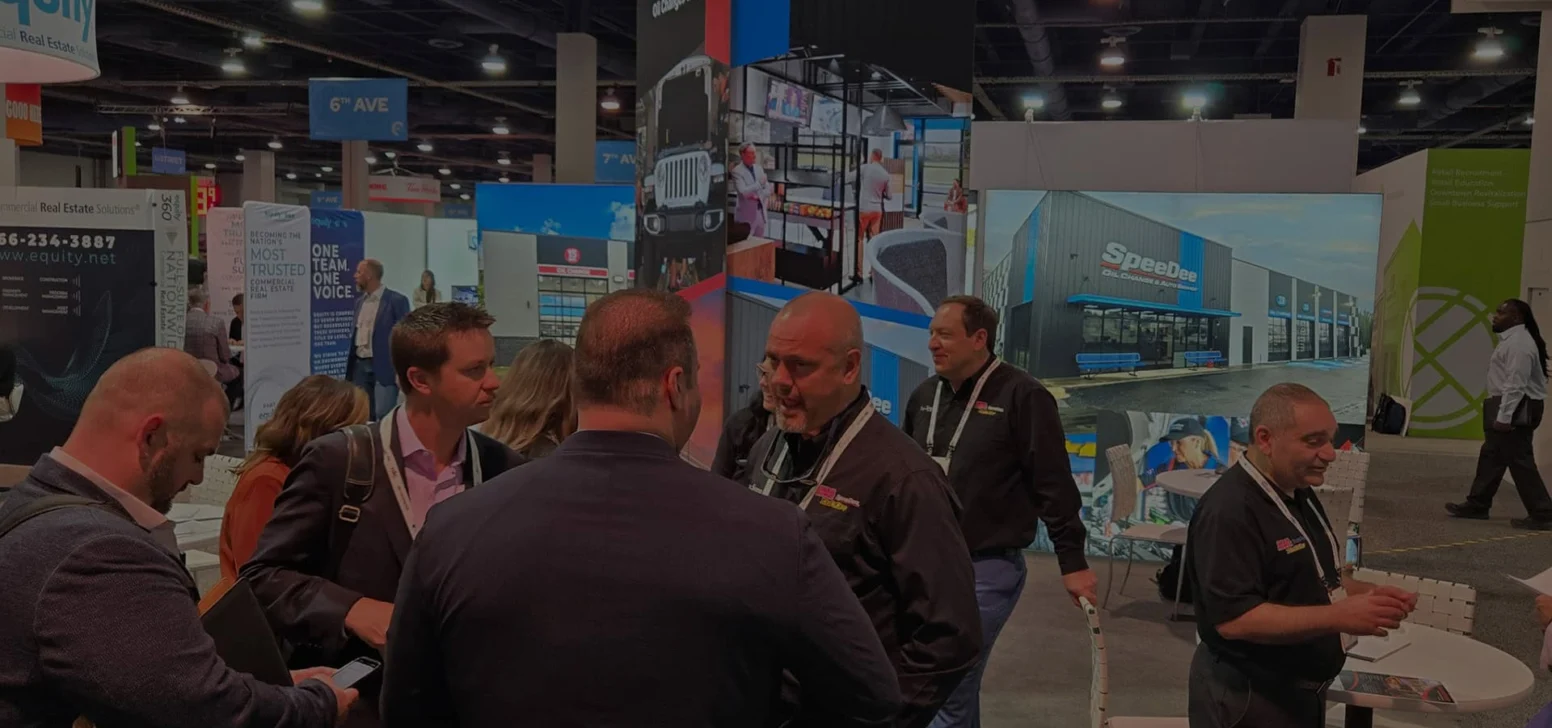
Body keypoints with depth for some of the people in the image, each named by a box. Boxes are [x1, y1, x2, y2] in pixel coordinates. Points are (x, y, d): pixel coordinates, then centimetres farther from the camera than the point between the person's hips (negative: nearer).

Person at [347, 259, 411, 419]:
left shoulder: (396, 301, -8)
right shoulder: (360, 302, 14)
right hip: (360, 366, 7)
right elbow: (357, 335, 20)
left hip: (384, 367, -7)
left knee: (384, 415, -12)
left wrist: (402, 371, -15)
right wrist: (349, 368, 17)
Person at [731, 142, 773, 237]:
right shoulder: (737, 171, -10)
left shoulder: (759, 168, 11)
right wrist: (759, 183, -19)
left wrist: (758, 196, -9)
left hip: (761, 212, 7)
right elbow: (743, 192, -22)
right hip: (746, 214, -7)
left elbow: (768, 189, 10)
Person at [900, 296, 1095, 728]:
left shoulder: (1022, 396, -11)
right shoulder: (924, 396, 8)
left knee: (948, 687, -7)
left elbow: (1054, 487, -12)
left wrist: (1072, 561, -12)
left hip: (988, 569, -6)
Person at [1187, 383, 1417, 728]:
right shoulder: (1229, 511, -24)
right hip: (1247, 700, -9)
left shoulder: (1299, 495, 8)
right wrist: (1339, 617, -32)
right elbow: (1234, 618, -29)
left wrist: (1366, 594, -2)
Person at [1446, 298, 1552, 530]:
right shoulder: (1511, 340, 16)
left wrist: (1504, 416, -26)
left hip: (1516, 409, -11)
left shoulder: (1519, 343, -18)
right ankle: (1477, 504, 22)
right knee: (1491, 456, 15)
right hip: (1509, 406, 11)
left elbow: (1516, 384, -25)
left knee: (1519, 461, -7)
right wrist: (1500, 412, 21)